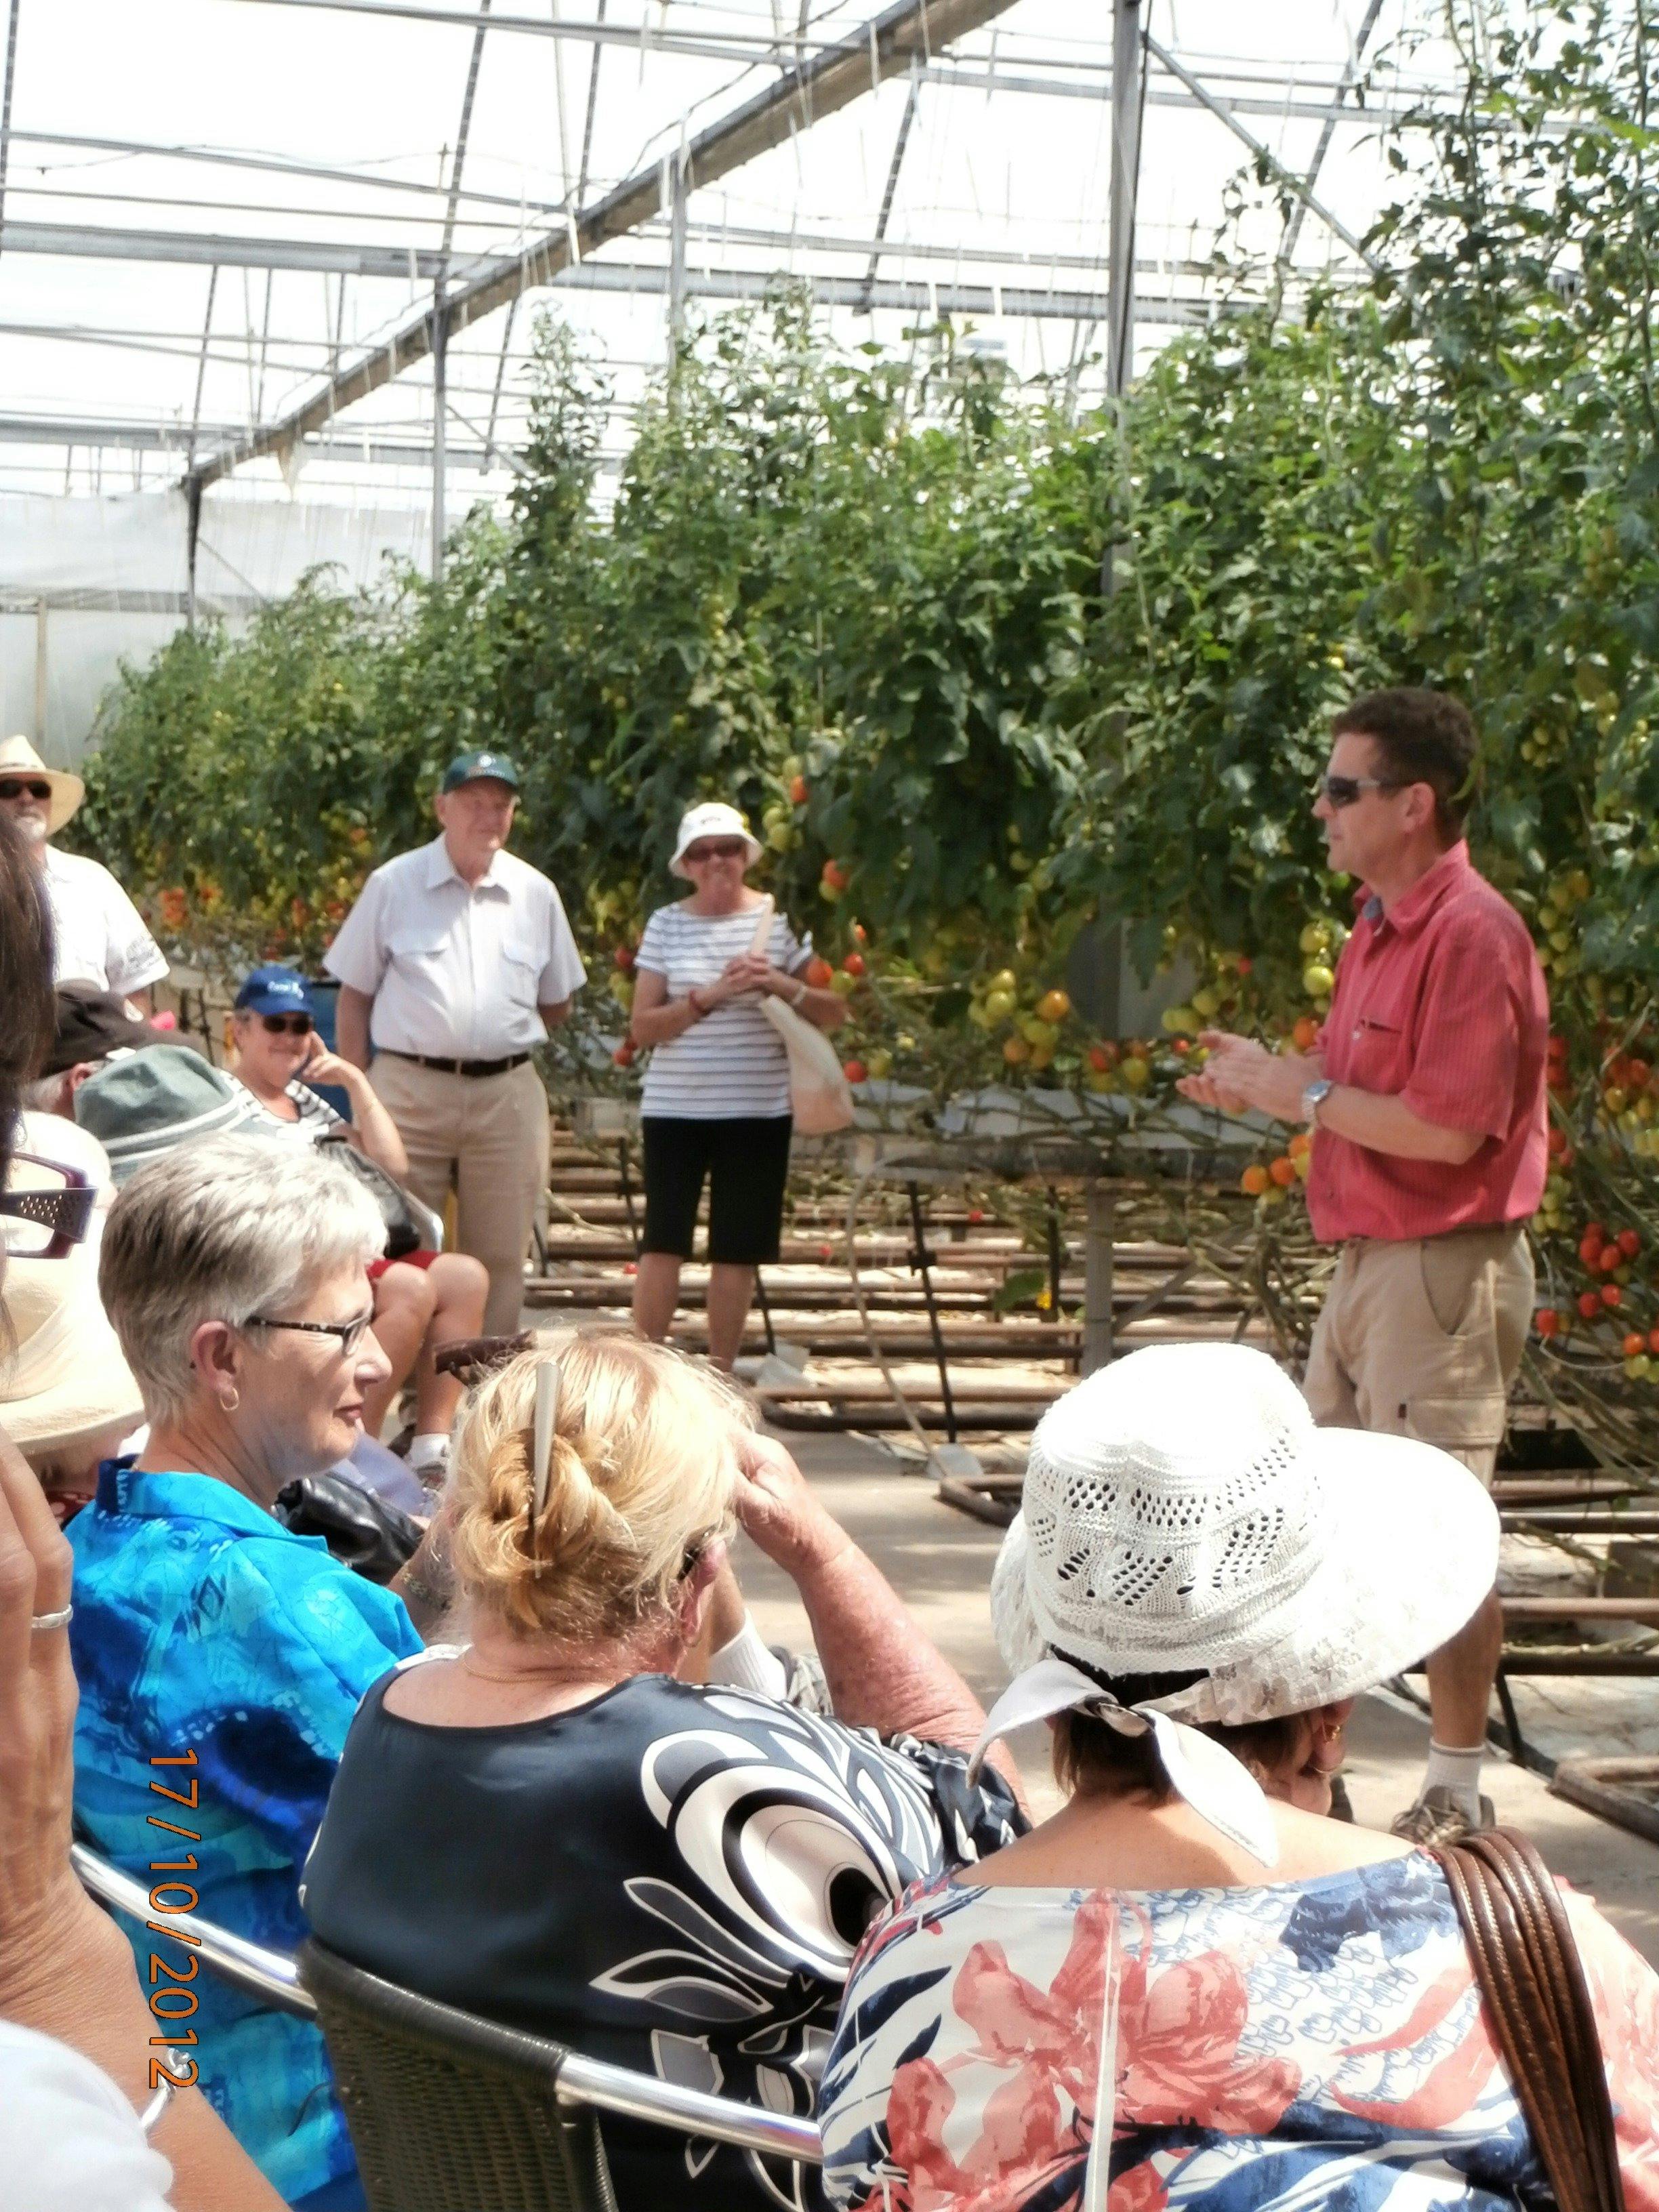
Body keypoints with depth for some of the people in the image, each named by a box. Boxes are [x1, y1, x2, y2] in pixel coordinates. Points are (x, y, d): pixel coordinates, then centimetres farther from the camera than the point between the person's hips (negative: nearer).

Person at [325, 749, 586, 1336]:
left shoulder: (536, 895, 9)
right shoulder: (393, 885, 2)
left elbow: (557, 1004, 18)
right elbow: (354, 997, 4)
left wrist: (503, 1042, 7)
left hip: (507, 1096, 3)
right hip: (409, 1090, -2)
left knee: (500, 1259, 7)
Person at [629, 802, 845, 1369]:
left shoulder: (780, 918, 2)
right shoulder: (667, 924, 3)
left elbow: (833, 1013, 3)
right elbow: (642, 1027, -4)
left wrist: (782, 986, -15)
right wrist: (708, 997, -17)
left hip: (757, 1111, 0)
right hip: (674, 1108, 0)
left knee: (736, 1250, 4)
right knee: (663, 1242, -1)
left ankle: (719, 1376, 15)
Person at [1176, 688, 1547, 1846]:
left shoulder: (1471, 933, -18)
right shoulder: (1383, 927, 14)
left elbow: (1449, 1128, -23)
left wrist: (1309, 1093, -15)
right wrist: (1271, 1085, 6)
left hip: (1444, 1266, -10)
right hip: (1369, 1260, 10)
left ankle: (1458, 1794, 7)